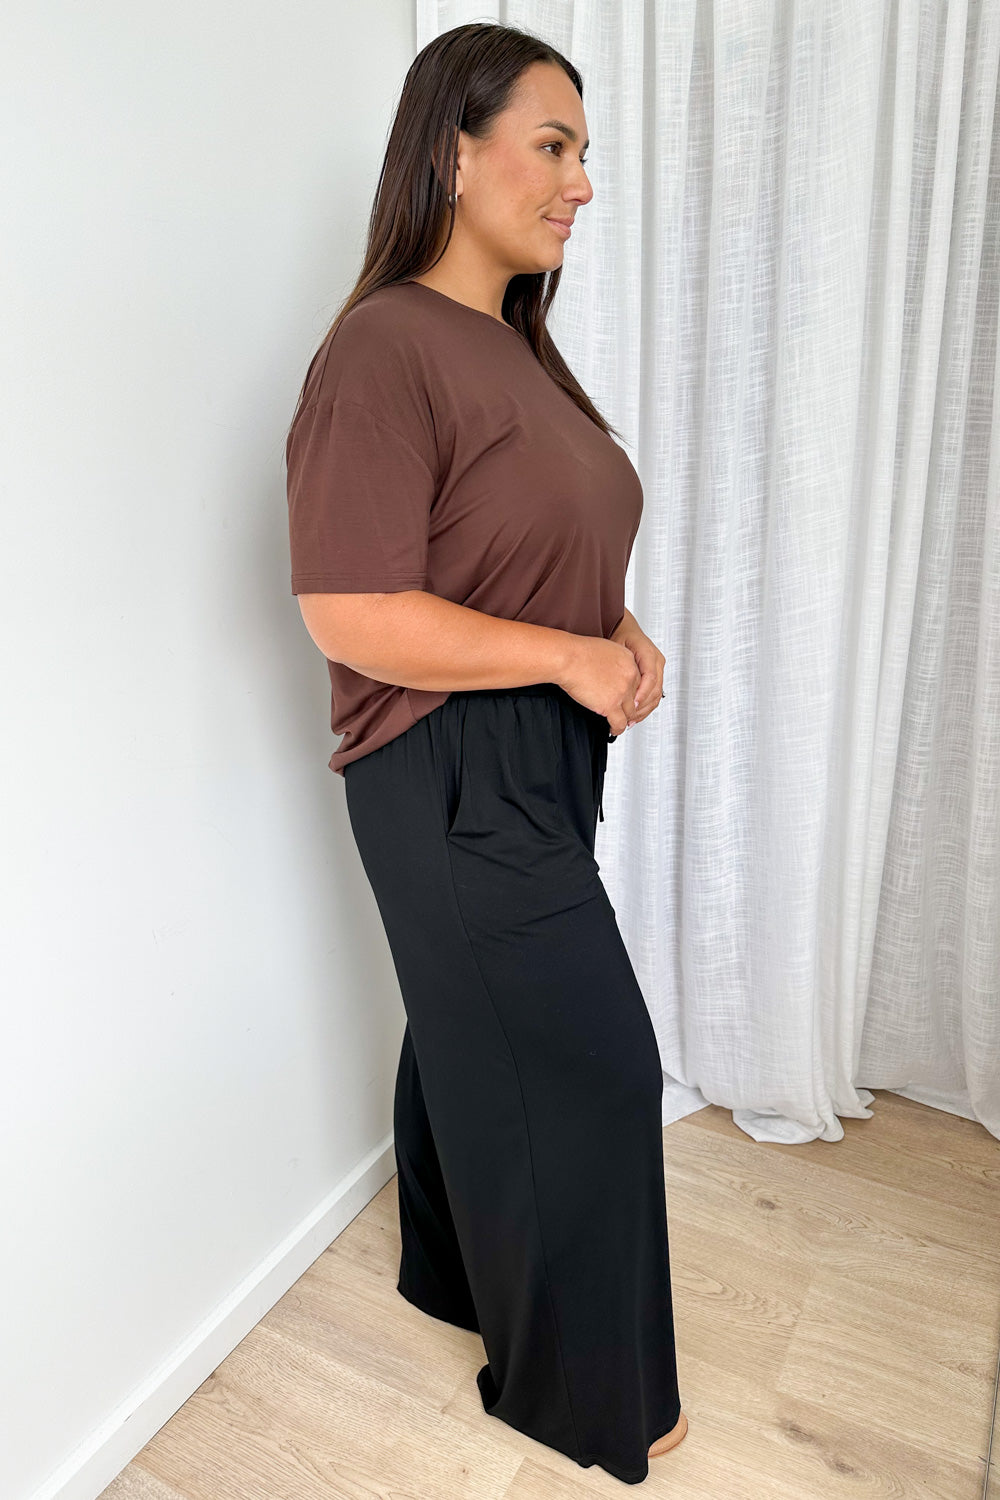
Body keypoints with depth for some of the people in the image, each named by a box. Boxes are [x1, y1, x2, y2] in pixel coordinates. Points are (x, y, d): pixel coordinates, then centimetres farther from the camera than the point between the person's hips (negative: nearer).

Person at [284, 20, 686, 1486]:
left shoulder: (515, 340, 13)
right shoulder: (384, 348, -17)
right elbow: (354, 616, -23)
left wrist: (622, 628, 1)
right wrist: (570, 656, -18)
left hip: (535, 759, 9)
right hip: (454, 775, -9)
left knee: (475, 1028, 22)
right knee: (588, 1065, 2)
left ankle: (452, 1269, 47)